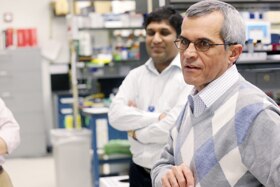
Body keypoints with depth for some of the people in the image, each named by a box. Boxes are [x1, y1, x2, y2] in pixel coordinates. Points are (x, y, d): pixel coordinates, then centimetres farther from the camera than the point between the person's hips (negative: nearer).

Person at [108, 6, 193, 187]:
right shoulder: (136, 75, 6)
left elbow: (177, 127, -20)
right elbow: (116, 115, -6)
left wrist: (137, 133, -6)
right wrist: (157, 117, -16)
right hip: (140, 172, 5)